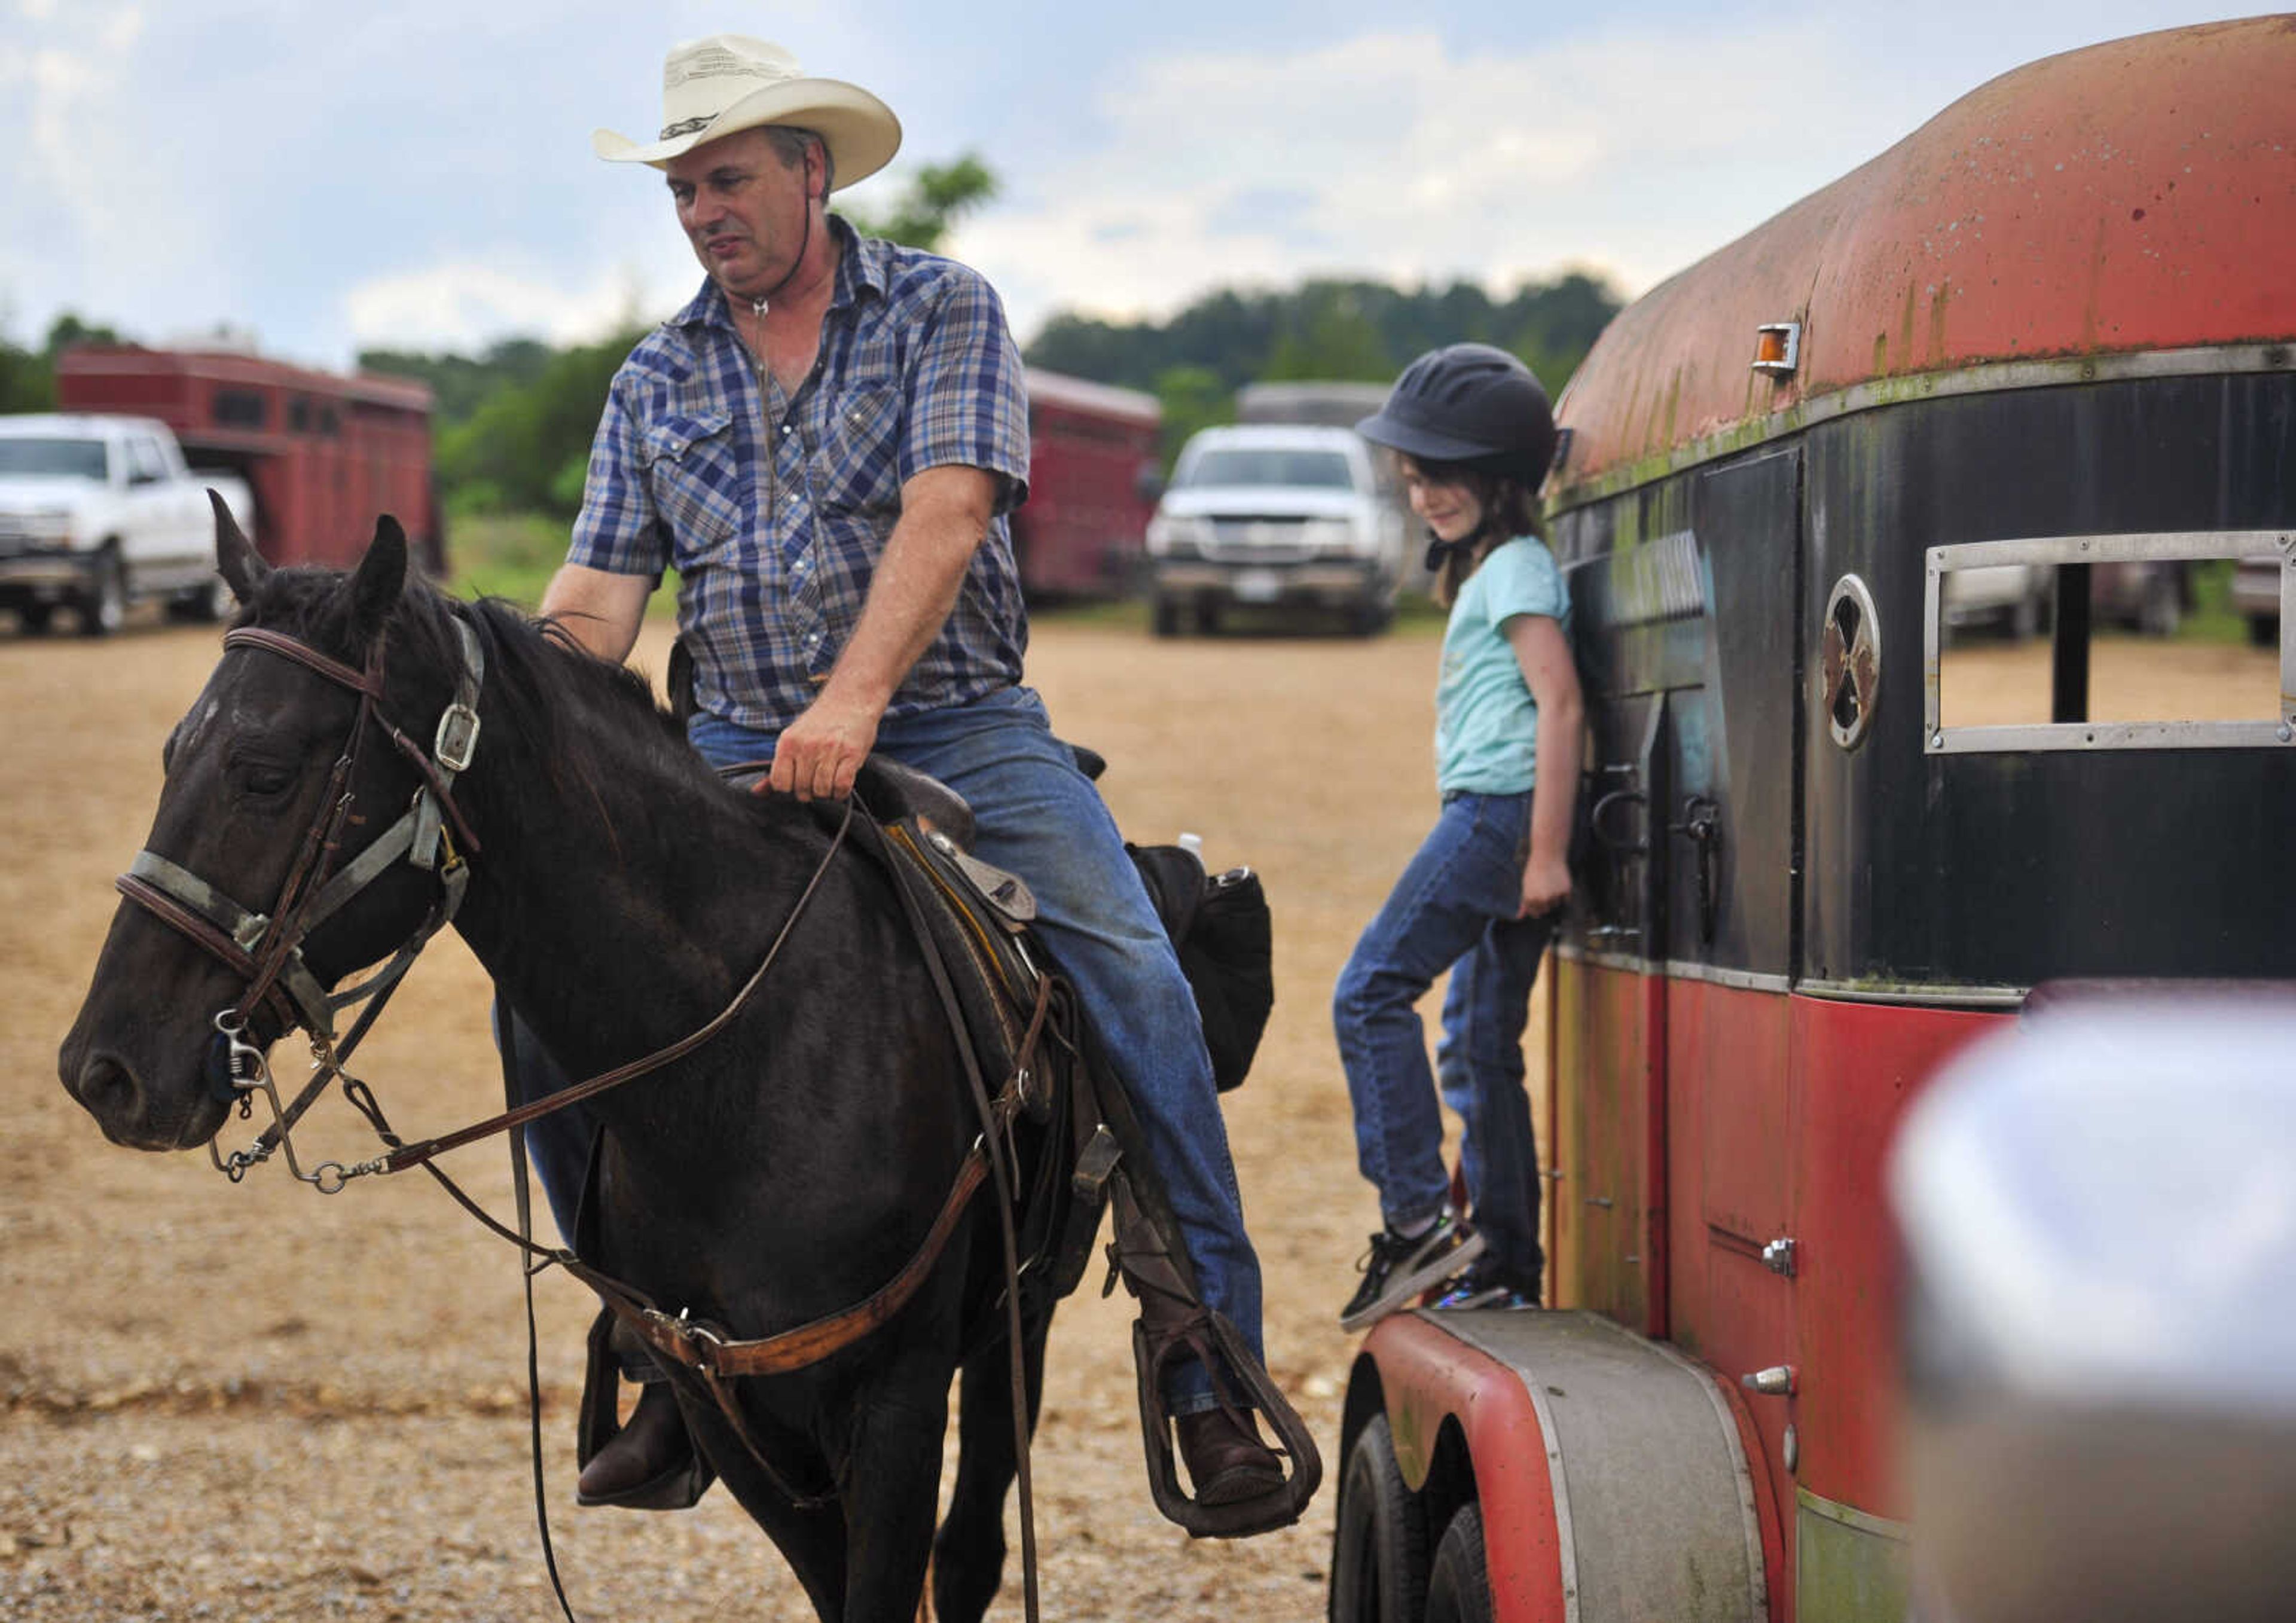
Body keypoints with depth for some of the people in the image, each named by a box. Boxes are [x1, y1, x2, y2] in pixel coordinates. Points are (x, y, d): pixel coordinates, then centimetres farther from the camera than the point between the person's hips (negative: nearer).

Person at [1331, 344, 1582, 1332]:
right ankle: (1507, 1262, 11)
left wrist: (1546, 849, -22)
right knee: (1480, 1045, 10)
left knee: (1371, 990, -13)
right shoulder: (1491, 569, 23)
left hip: (1499, 807, -10)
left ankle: (1419, 1222, -18)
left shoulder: (1515, 568, -7)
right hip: (1494, 822, 10)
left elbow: (1561, 703, -17)